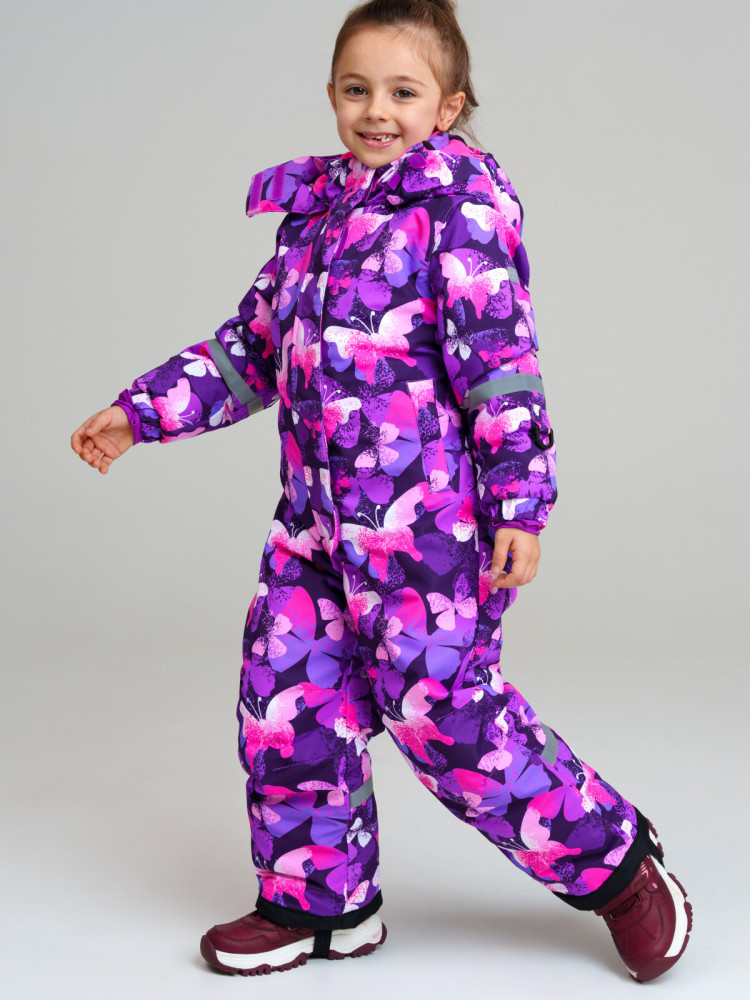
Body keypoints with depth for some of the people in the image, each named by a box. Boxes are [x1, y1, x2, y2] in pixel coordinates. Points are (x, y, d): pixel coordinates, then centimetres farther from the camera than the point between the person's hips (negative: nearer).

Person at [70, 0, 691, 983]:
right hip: (317, 515, 8)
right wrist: (140, 411, 20)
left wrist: (520, 500, -17)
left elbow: (501, 357, -12)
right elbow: (252, 346, 24)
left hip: (429, 509, -7)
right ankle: (321, 899, 26)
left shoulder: (461, 197, -6)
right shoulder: (315, 212, 16)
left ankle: (615, 862, 12)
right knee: (287, 695, 7)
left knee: (441, 704, -7)